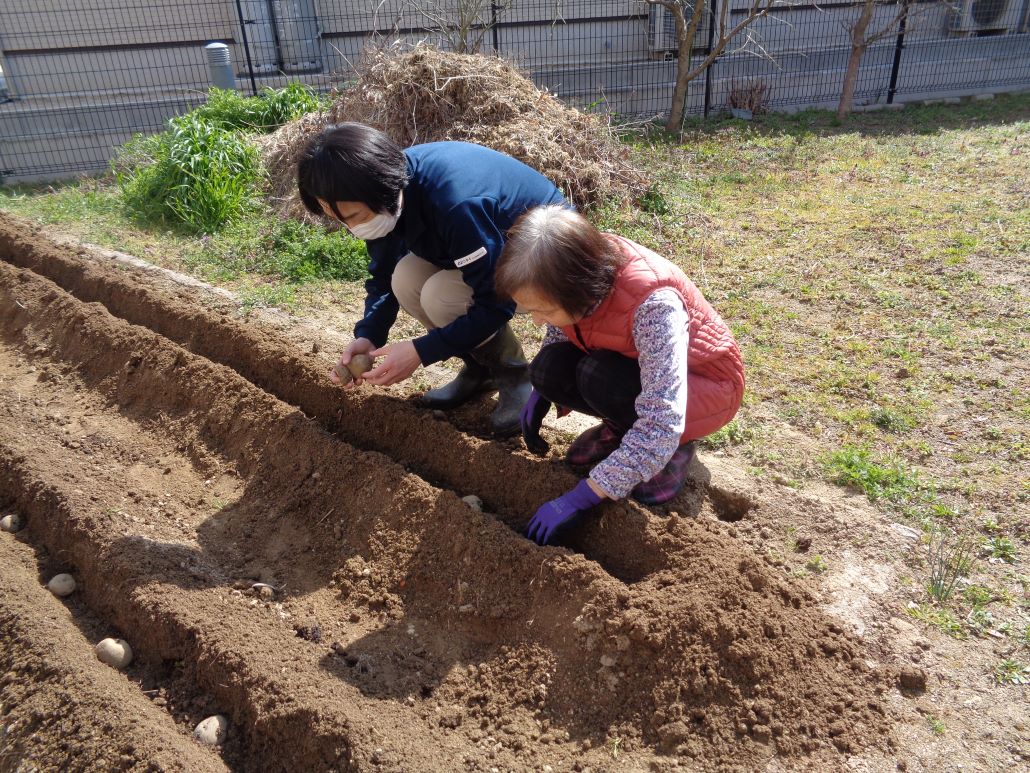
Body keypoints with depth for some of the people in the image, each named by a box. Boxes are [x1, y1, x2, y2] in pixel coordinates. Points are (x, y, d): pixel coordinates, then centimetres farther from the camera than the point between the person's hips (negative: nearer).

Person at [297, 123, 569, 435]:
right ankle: (481, 368, 6)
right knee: (406, 279, -15)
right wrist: (367, 336, -18)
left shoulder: (456, 203, -38)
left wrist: (421, 351, -31)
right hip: (491, 242, 8)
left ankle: (515, 376, -4)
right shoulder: (393, 191, -14)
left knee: (441, 296, -28)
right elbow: (384, 274, -2)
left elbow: (496, 302, -32)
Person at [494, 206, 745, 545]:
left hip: (705, 381, -5)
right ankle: (623, 427, 6)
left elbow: (661, 423, -41)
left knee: (600, 378, -34)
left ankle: (676, 448, -6)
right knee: (549, 368, -21)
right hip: (633, 362, 6)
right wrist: (539, 393, -10)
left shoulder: (653, 303, -39)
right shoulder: (581, 269, -21)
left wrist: (578, 499, -39)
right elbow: (558, 332, 3)